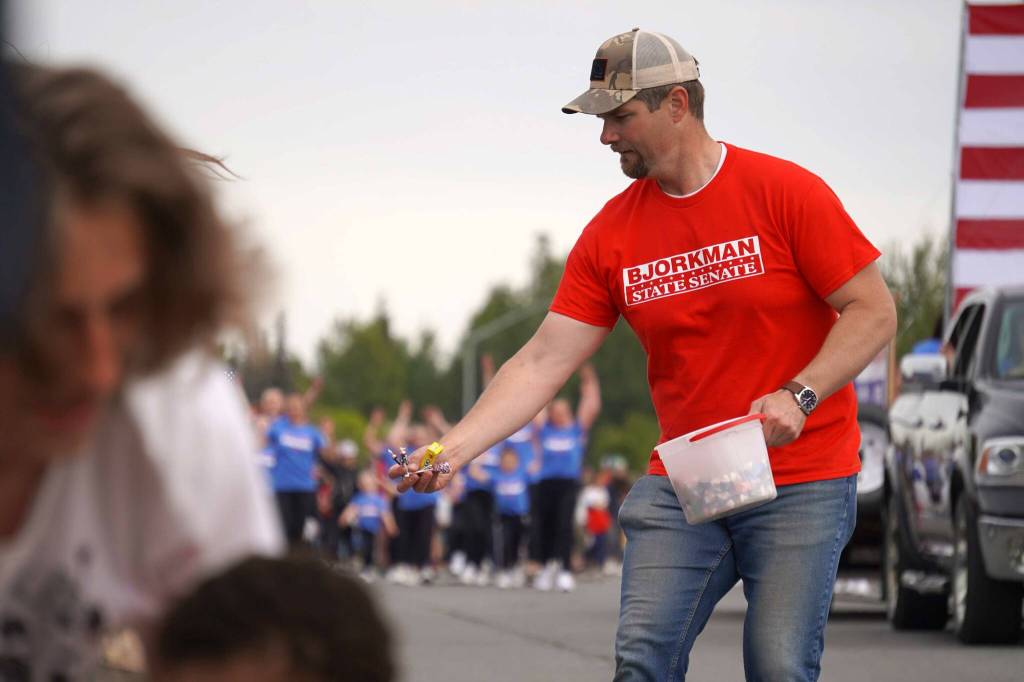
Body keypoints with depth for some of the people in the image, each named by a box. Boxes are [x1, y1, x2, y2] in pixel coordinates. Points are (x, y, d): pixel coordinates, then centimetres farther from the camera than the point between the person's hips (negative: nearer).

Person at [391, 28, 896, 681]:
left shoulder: (784, 192, -8)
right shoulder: (611, 234, 4)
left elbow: (874, 311, -6)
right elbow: (543, 363, 1)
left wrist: (797, 395, -20)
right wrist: (454, 448, -11)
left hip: (800, 483, -4)